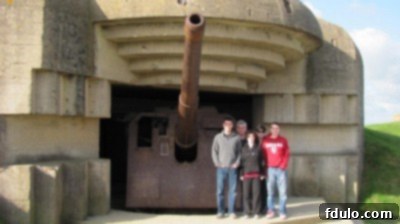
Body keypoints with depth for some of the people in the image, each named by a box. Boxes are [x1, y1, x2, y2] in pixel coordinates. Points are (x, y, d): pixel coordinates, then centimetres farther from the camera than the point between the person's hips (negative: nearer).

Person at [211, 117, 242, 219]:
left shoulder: (236, 138, 5)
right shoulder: (218, 137, 6)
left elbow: (239, 152, 6)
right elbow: (214, 151, 5)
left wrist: (237, 162, -5)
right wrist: (217, 163, -5)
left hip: (233, 168, 0)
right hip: (221, 168, 0)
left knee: (233, 190, 1)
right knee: (220, 190, 0)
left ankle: (231, 211, 9)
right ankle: (220, 211, 8)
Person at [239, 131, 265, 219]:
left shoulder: (258, 148, 4)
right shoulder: (244, 149, 7)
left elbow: (262, 161, 5)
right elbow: (241, 161, 6)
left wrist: (262, 173, 0)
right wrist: (241, 174, 0)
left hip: (256, 174, -1)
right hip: (246, 174, 1)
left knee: (256, 193, -2)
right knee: (246, 194, 0)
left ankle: (256, 212, 6)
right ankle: (247, 212, 8)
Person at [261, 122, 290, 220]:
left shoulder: (283, 140, 7)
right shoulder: (265, 140, 4)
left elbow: (287, 154, 6)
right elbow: (262, 154, 5)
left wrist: (283, 165, -5)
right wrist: (266, 166, -3)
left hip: (281, 169, 1)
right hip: (270, 169, -1)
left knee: (283, 191, -1)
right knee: (269, 191, 0)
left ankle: (282, 212, 5)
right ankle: (270, 210, 8)